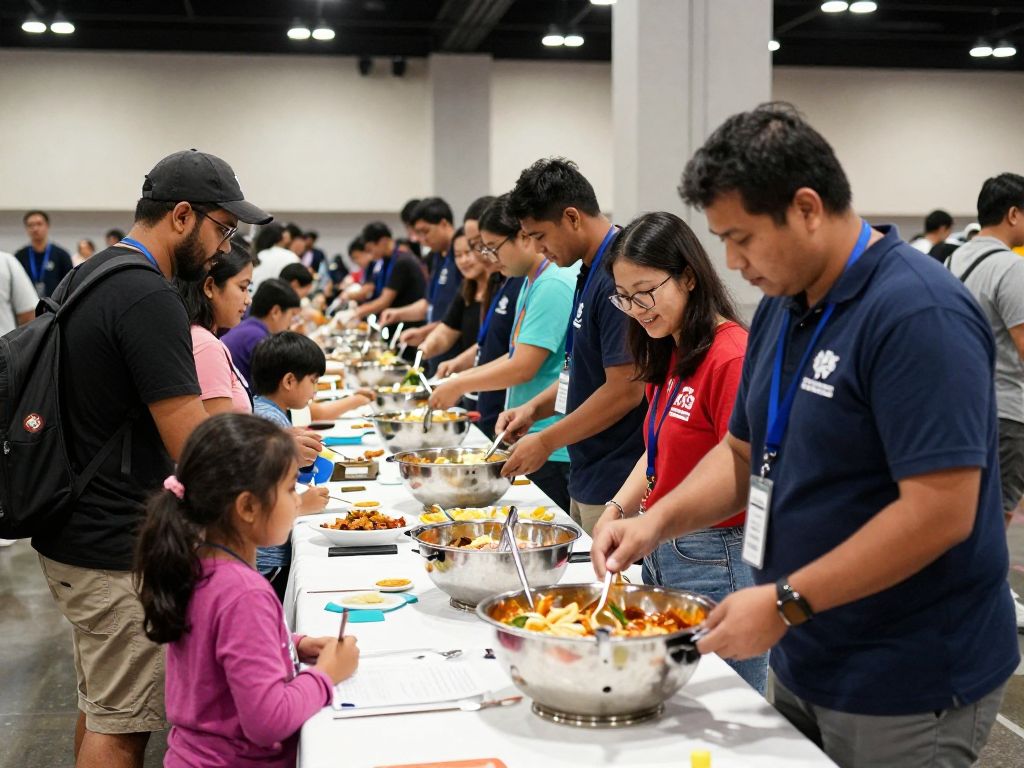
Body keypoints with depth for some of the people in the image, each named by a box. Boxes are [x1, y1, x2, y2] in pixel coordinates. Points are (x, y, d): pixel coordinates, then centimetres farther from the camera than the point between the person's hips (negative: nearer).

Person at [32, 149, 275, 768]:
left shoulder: (87, 277, 10)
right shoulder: (150, 298, -21)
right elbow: (193, 448, -24)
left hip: (70, 536, 10)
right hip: (116, 553, -10)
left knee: (99, 706, 23)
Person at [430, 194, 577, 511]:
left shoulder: (553, 285, -17)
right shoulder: (531, 282, 13)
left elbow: (523, 368, -19)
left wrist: (461, 385, -7)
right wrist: (464, 376, 11)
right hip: (530, 439, 10)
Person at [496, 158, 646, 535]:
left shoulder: (615, 277, -19)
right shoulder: (590, 271, 11)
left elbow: (625, 390, -21)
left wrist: (546, 441, -12)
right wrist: (536, 408, 6)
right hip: (587, 477, 9)